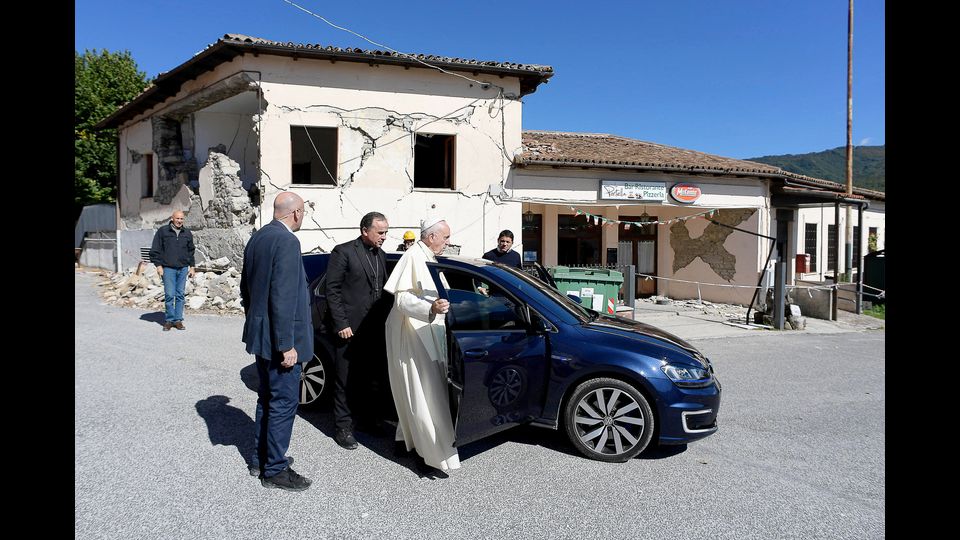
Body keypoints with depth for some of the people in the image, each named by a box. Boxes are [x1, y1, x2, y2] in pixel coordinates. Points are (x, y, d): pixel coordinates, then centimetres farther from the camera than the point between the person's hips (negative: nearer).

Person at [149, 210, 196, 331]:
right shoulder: (162, 231, 1)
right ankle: (169, 320, 6)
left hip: (183, 269, 3)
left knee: (180, 295, 4)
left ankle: (178, 320, 11)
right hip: (168, 269, -3)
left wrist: (191, 266, 14)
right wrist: (158, 265, -5)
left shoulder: (187, 233, 12)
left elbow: (191, 251, 19)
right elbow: (155, 250, 2)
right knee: (169, 295, -4)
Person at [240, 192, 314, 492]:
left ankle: (260, 458, 31)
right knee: (284, 402, 1)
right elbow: (283, 297, -24)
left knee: (267, 397, 20)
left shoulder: (256, 238, 9)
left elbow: (246, 287, 17)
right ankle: (274, 470, 10)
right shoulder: (287, 241, -19)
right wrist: (287, 344, -21)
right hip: (278, 338, -10)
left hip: (260, 335, 10)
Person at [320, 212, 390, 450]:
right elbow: (332, 290, -11)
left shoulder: (380, 255, 12)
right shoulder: (343, 252, -9)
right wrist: (341, 324, -15)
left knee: (370, 377, 14)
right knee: (344, 380, 4)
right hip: (348, 329, -6)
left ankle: (368, 419, 29)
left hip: (372, 330, 6)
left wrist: (385, 320, 9)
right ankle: (343, 427, 15)